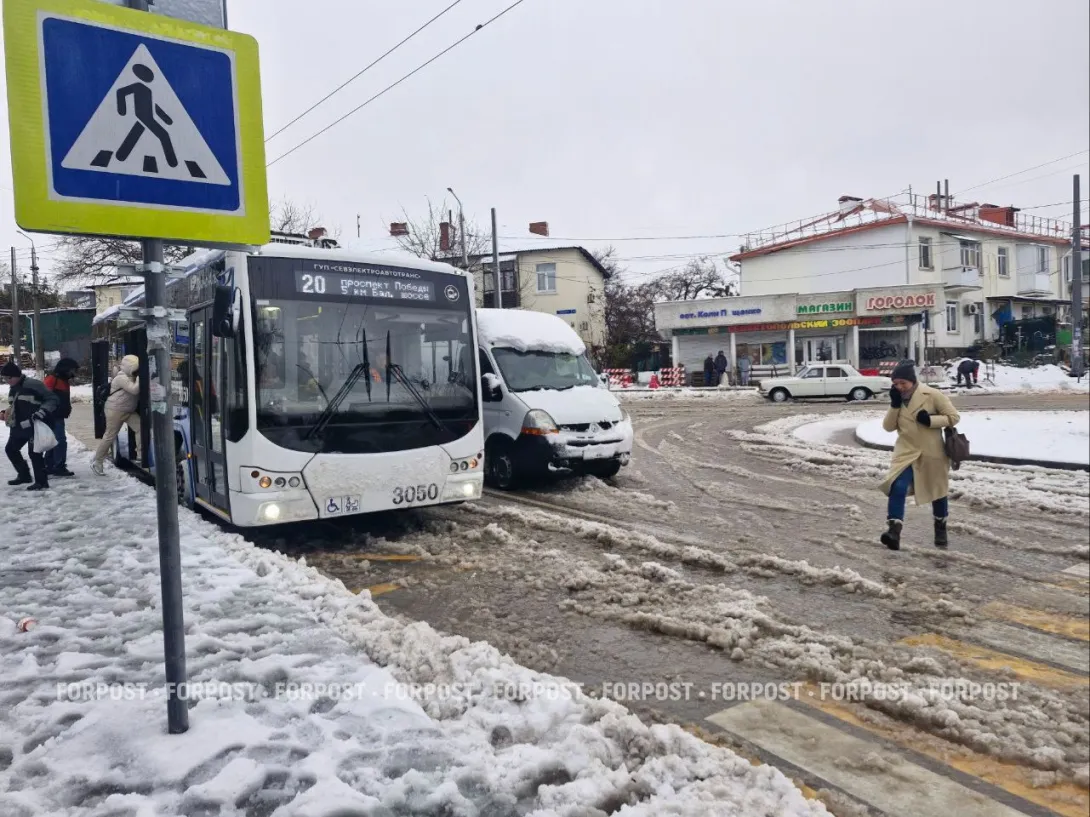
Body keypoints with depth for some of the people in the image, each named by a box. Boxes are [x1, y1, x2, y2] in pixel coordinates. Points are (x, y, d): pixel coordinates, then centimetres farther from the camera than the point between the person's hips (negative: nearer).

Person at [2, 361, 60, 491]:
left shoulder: (33, 385, -17)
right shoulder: (12, 389, 11)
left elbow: (52, 399, -17)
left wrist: (41, 412, -27)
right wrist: (6, 413, 9)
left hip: (35, 426, -9)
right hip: (19, 426, 9)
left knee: (34, 453, -9)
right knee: (10, 449, 16)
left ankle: (41, 481, 2)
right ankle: (24, 475, 31)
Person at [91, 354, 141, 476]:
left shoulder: (133, 377, 8)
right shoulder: (122, 378, -20)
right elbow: (134, 390, -32)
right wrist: (139, 378, -26)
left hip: (129, 411, 8)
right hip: (115, 410, -8)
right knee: (109, 437, -1)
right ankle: (97, 462, 12)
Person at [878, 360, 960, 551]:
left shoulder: (932, 395, -11)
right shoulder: (897, 399, 4)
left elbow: (954, 417, -8)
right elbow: (888, 427, 1)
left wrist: (930, 420, -22)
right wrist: (895, 405, -10)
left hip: (932, 453, -2)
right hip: (906, 453, 3)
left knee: (937, 491, 14)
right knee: (897, 488, -18)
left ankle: (940, 529, 36)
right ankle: (894, 531, -22)